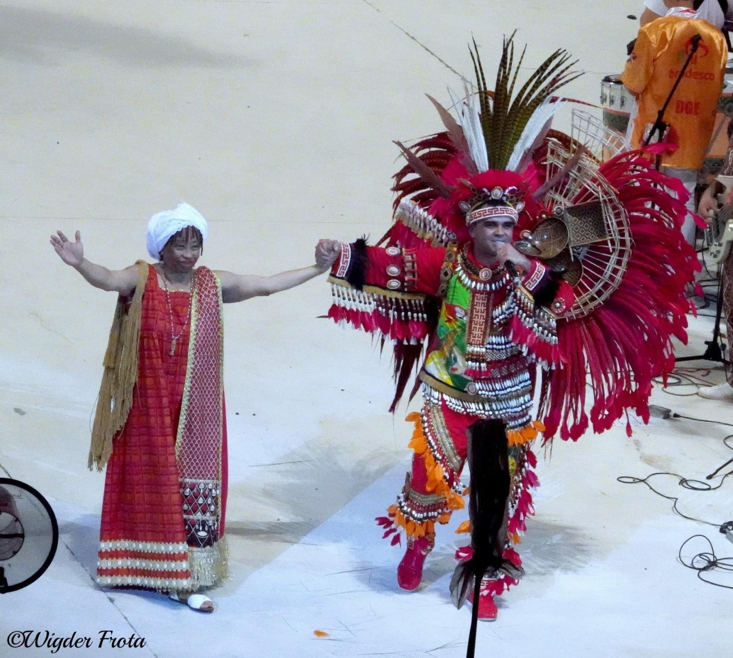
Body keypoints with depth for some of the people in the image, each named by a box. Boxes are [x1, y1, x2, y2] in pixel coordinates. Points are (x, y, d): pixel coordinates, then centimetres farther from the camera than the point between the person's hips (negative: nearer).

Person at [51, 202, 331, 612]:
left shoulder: (213, 284, 3)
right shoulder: (141, 279, -7)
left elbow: (266, 285, 9)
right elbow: (108, 279, -27)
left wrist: (318, 270, 8)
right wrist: (80, 264, -48)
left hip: (196, 411, 3)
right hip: (150, 408, -3)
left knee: (195, 482, 3)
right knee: (152, 483, 4)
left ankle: (186, 577, 9)